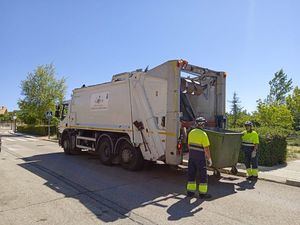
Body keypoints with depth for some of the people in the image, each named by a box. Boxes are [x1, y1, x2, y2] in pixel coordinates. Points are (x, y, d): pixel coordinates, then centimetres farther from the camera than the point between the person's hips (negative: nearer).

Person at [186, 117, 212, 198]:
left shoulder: (191, 132, 4)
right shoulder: (203, 134, -17)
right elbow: (206, 149, -17)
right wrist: (209, 159, -7)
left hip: (192, 156, 7)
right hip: (200, 157, -6)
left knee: (191, 174, 12)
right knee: (203, 175, 6)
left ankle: (190, 191, 18)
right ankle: (202, 193, 13)